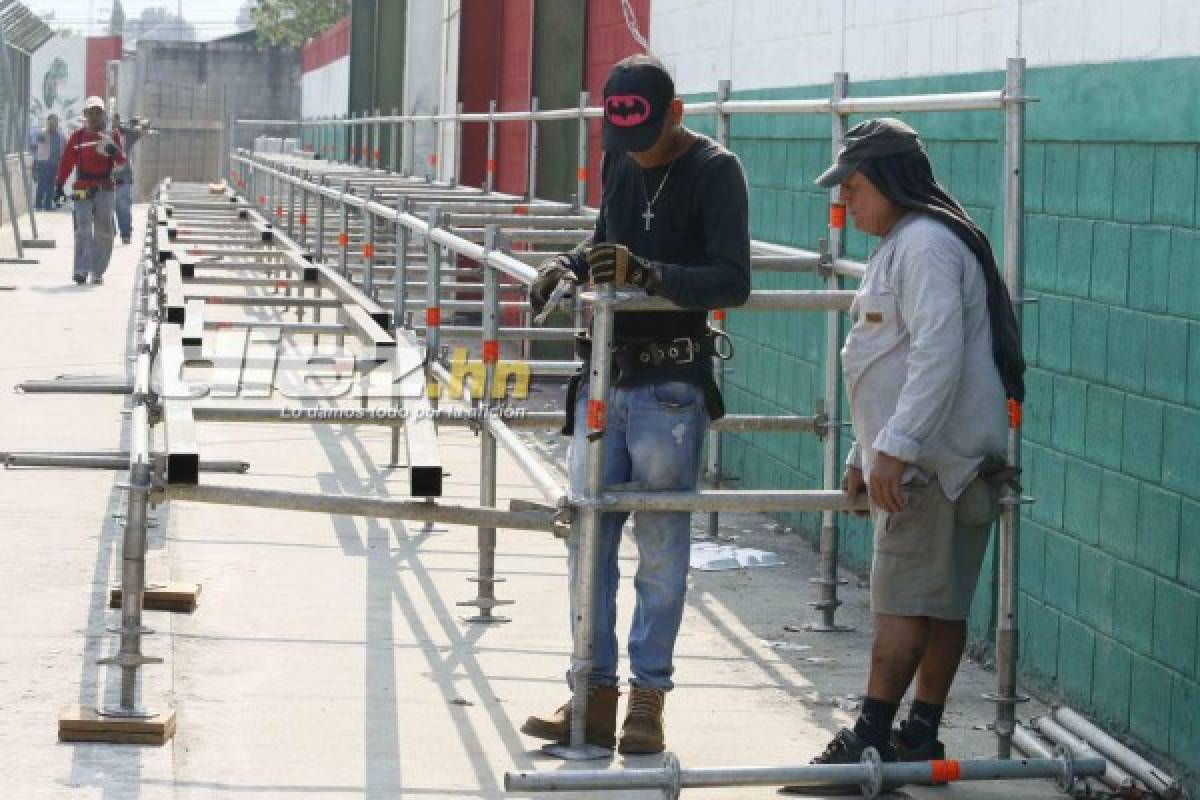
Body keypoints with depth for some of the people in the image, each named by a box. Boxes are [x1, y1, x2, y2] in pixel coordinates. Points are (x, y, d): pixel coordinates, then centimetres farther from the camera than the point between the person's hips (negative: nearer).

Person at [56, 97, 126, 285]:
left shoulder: (112, 135, 7)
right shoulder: (78, 136, 5)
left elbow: (121, 161, -1)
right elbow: (67, 162, 5)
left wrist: (113, 150, -23)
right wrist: (60, 186, 0)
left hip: (105, 188, 2)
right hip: (83, 188, -2)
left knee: (103, 232, 4)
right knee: (83, 229, -11)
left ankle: (98, 272, 13)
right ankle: (81, 270, -17)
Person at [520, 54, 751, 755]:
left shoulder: (715, 170, -8)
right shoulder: (621, 160, 11)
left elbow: (733, 281, -17)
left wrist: (647, 273, -29)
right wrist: (567, 267, 5)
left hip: (668, 387, -6)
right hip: (604, 378, 6)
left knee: (661, 547, -1)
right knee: (587, 539, 4)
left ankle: (649, 697, 5)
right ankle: (595, 695, 9)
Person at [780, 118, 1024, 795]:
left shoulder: (926, 243, -13)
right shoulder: (903, 244, 21)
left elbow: (938, 354, -24)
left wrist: (895, 448, -27)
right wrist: (866, 454, 27)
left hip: (932, 458, -10)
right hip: (923, 455, 10)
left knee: (905, 600, -9)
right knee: (942, 604, 10)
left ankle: (872, 741, -9)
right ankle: (920, 739, 14)